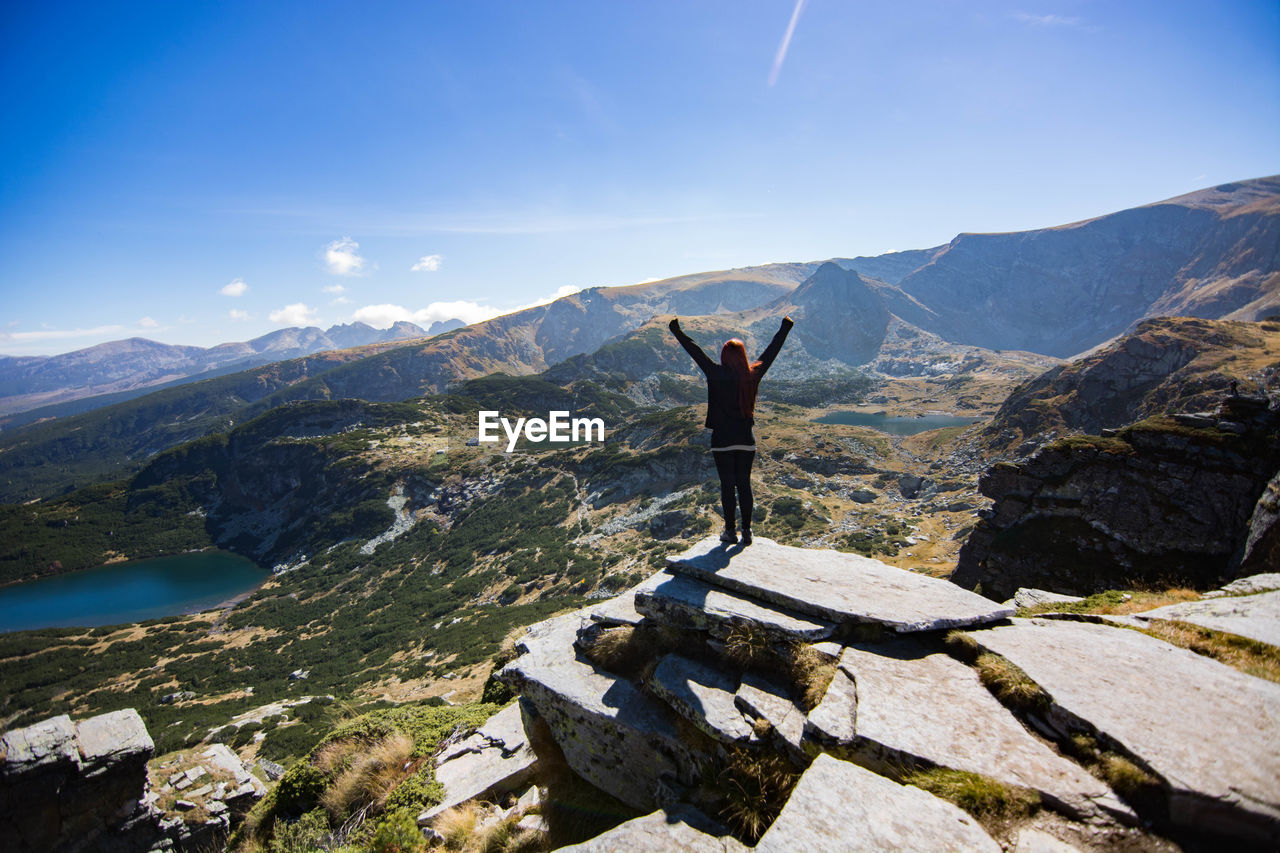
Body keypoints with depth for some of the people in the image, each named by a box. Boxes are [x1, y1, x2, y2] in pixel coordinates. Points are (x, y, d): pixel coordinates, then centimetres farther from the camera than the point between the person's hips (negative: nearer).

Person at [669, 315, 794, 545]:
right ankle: (746, 531, 15)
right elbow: (770, 353, 10)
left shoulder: (716, 375, -12)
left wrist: (677, 332, 3)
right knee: (744, 484, 10)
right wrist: (785, 329, 23)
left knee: (727, 485, 4)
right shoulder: (752, 376, -2)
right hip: (746, 439, 3)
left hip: (722, 440, -3)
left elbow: (696, 352, -6)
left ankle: (730, 531, 11)